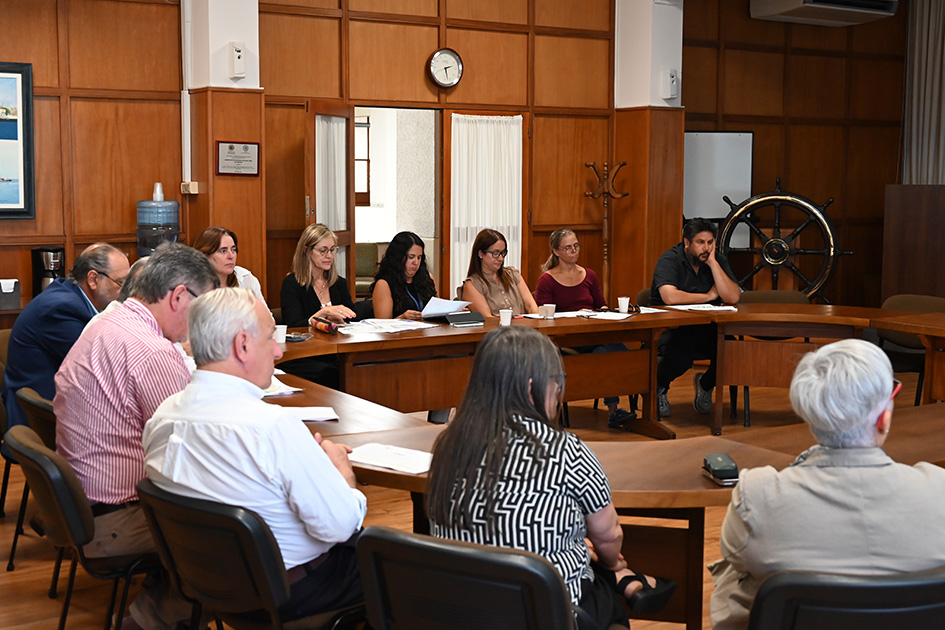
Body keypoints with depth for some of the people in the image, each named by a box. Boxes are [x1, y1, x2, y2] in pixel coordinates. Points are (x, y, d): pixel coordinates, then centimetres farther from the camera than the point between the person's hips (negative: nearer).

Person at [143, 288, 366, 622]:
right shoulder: (272, 425, -30)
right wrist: (340, 465, -4)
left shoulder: (162, 416, -6)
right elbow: (340, 524, -24)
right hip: (288, 592, -8)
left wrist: (311, 456, 8)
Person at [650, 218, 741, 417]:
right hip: (670, 327, -5)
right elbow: (670, 297, -29)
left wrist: (712, 263, -15)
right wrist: (709, 296, -14)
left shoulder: (718, 261, 3)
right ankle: (658, 386, 0)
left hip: (705, 329, 5)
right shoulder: (670, 260, -11)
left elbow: (733, 298, -11)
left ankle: (706, 384, 10)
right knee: (681, 354, -36)